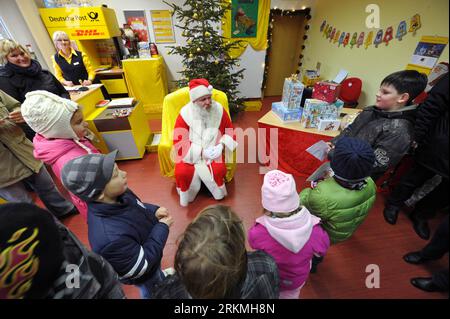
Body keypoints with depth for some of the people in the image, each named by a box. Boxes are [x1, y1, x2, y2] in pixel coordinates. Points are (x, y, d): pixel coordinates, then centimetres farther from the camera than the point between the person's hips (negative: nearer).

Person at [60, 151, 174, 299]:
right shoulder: (109, 238, -46)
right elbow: (142, 266, -31)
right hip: (144, 275, -6)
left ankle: (162, 278, 69)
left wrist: (154, 211, -19)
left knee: (159, 272, 38)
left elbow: (138, 207, 0)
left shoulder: (119, 195, -23)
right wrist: (162, 227, -26)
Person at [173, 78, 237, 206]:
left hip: (212, 151, 1)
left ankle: (217, 191, 9)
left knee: (219, 170, -27)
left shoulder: (219, 109, -7)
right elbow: (178, 141, -12)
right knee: (182, 173, -26)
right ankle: (187, 195, 9)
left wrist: (221, 145, -16)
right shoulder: (185, 114, -12)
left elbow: (230, 131, 4)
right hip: (191, 153, 0)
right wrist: (200, 152, -22)